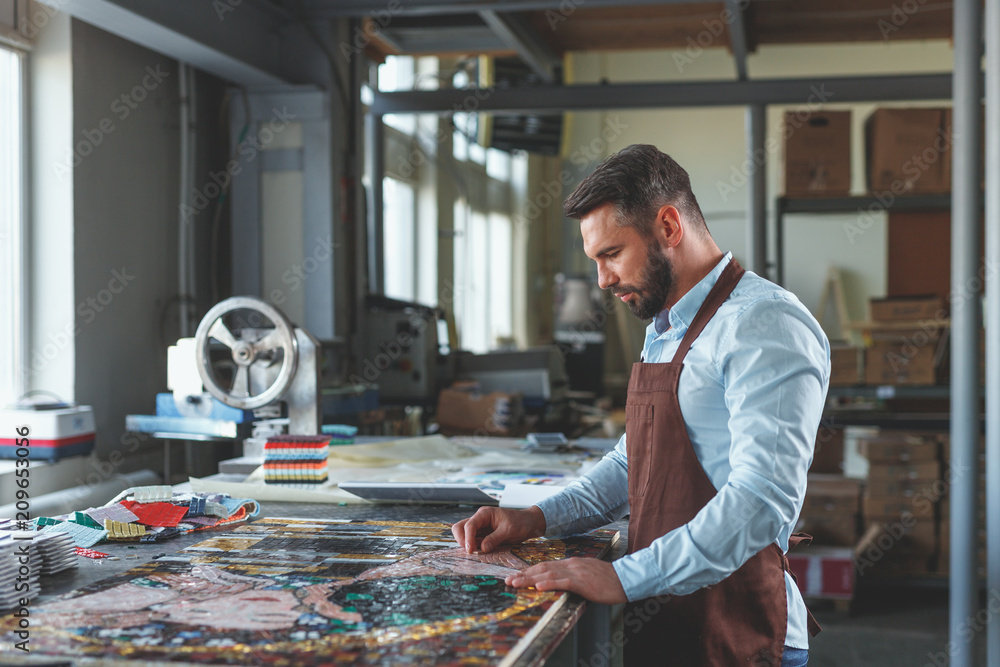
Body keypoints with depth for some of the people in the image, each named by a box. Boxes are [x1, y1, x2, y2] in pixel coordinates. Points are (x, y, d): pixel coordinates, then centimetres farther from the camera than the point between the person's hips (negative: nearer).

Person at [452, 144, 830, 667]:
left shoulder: (766, 326, -16)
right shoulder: (663, 332, 14)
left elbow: (763, 499, -26)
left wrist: (626, 577, -27)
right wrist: (537, 519, 8)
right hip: (657, 625, 8)